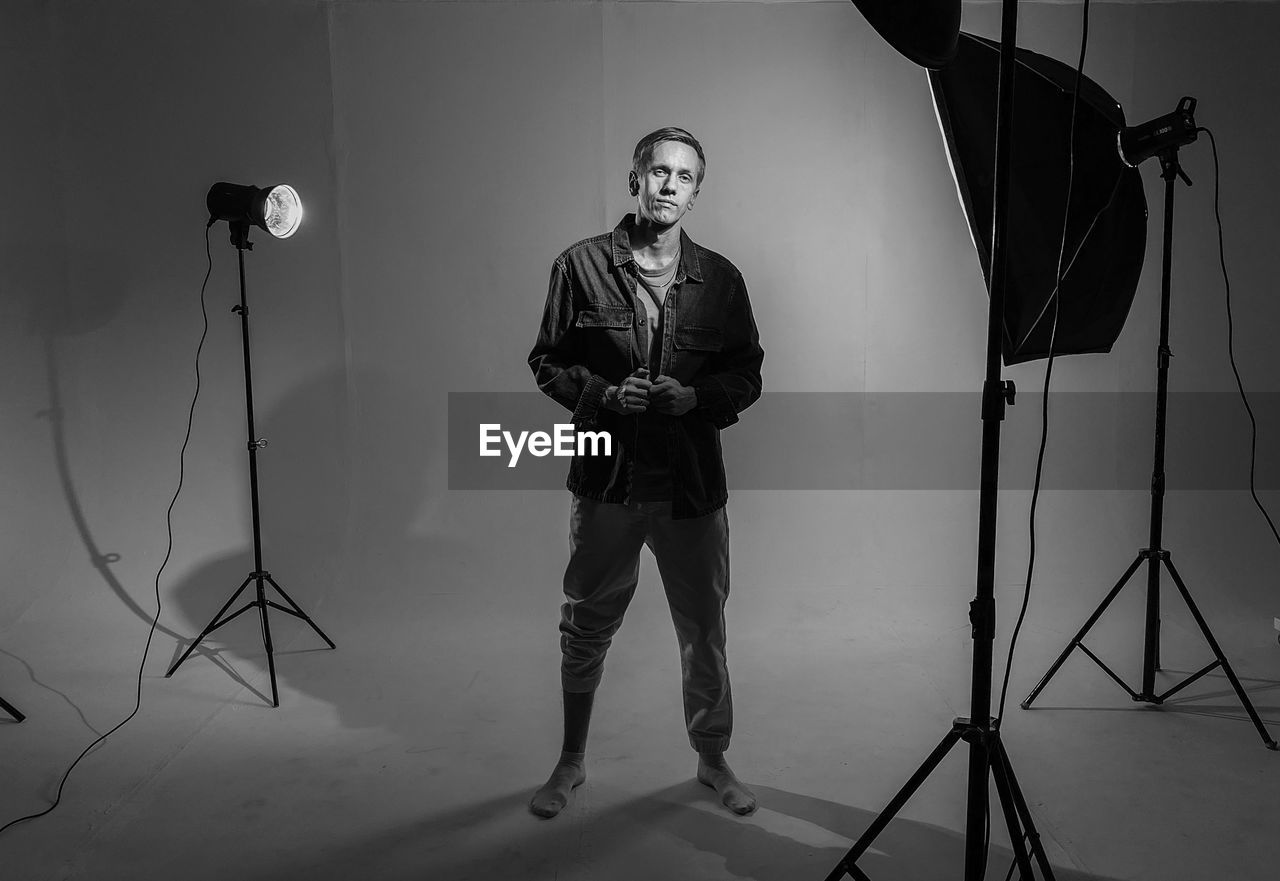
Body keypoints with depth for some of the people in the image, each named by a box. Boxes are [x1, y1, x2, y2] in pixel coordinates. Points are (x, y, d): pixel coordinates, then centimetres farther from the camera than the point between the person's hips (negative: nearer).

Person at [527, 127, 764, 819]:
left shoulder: (719, 279, 4)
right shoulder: (582, 267, 0)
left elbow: (747, 375, 7)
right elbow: (547, 362, 4)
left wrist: (693, 397, -13)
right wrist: (606, 393, -14)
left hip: (693, 483, 1)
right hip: (605, 479, 0)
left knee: (704, 632, 10)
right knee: (585, 629, 12)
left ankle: (713, 760, 32)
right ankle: (571, 762, 32)